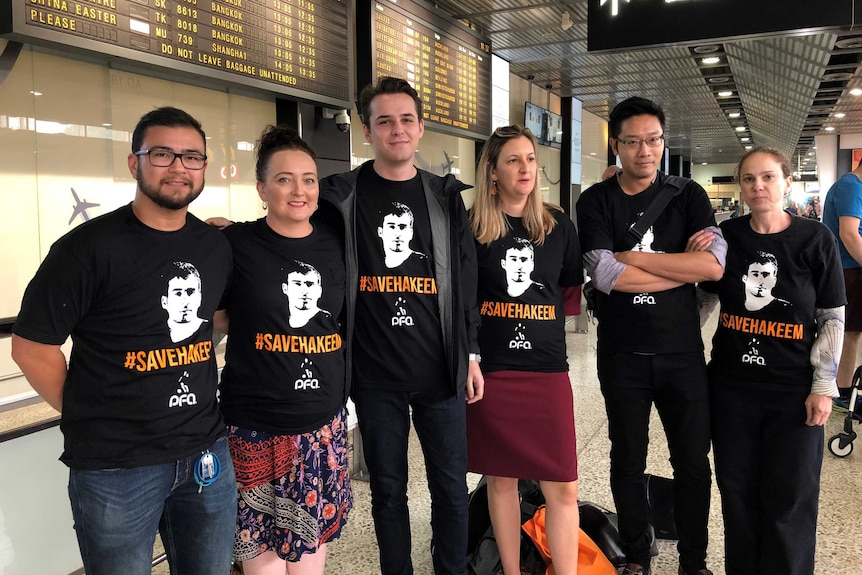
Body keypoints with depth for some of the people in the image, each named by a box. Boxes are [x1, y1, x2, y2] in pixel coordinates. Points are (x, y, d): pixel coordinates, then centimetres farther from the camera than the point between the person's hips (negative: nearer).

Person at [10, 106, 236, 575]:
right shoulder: (88, 247, -12)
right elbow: (32, 347, -8)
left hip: (206, 454, 5)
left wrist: (197, 398, 10)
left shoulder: (216, 247, 4)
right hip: (115, 466, -4)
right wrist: (91, 418, -3)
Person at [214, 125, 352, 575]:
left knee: (311, 532, 17)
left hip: (324, 420, 3)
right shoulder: (235, 244, -9)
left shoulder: (334, 239, 1)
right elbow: (214, 319, 2)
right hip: (256, 424, -3)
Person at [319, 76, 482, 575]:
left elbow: (467, 279, 6)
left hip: (440, 370, 1)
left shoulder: (445, 195, 5)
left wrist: (471, 353, 5)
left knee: (451, 485, 10)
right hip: (374, 375, -1)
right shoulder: (341, 195, 1)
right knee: (388, 488, 12)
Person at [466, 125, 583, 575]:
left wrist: (540, 322, 6)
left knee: (563, 487, 2)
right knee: (501, 479, 11)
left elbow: (573, 292, 16)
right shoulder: (472, 226, -2)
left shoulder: (558, 224, 5)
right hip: (490, 369, -1)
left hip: (548, 369, 2)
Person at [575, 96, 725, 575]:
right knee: (628, 461, 12)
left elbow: (715, 266, -14)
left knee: (693, 462, 10)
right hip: (621, 354, -1)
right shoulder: (596, 202, -2)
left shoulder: (688, 196, 1)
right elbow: (605, 276, -17)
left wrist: (632, 256, -15)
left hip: (682, 351, 1)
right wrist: (684, 266, -14)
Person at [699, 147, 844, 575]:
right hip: (732, 386, 2)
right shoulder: (726, 236, 0)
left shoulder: (815, 239, -5)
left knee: (789, 498, 7)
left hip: (794, 391, -2)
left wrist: (824, 384, -5)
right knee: (737, 491, 13)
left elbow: (832, 318, -3)